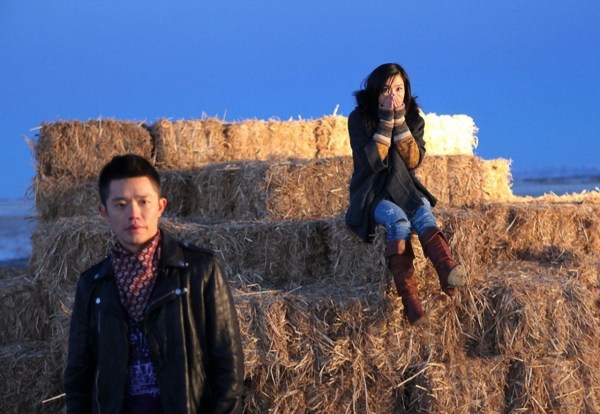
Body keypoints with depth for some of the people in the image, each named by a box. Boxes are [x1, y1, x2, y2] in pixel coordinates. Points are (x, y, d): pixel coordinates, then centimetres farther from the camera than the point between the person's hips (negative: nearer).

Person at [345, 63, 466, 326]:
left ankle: (448, 273, -61)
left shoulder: (414, 119, 6)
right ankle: (409, 301, -53)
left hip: (405, 190, 3)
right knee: (398, 220, -35)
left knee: (424, 214, -32)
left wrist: (400, 121, -15)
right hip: (372, 193, -3)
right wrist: (386, 122, -17)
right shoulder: (359, 119, -3)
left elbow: (414, 161, -7)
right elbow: (373, 162, -14)